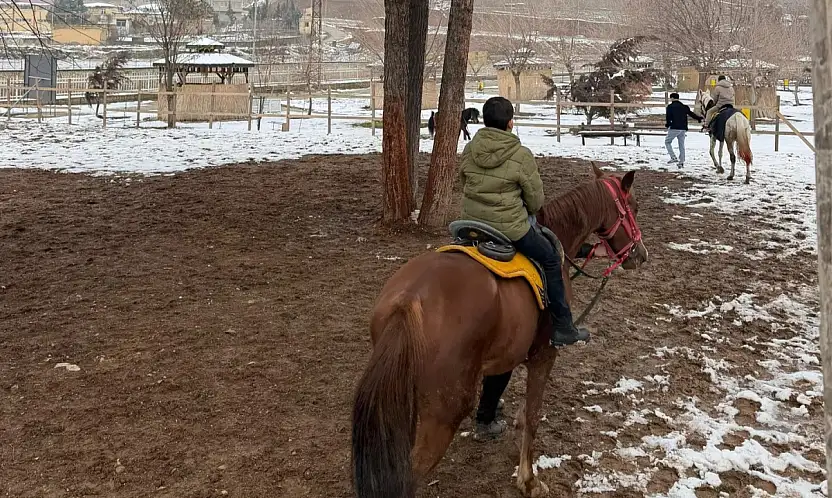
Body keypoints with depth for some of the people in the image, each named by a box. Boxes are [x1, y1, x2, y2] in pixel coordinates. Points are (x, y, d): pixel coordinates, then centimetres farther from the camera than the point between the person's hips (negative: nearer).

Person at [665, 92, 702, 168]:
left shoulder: (670, 106, -4)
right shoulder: (684, 107, 12)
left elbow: (668, 117, -9)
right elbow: (692, 114, 18)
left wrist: (667, 124, 9)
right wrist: (699, 119, 33)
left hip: (674, 128, -5)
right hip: (683, 128, 5)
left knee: (667, 142, 8)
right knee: (681, 145, 11)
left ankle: (673, 157, -7)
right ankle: (681, 162, 11)